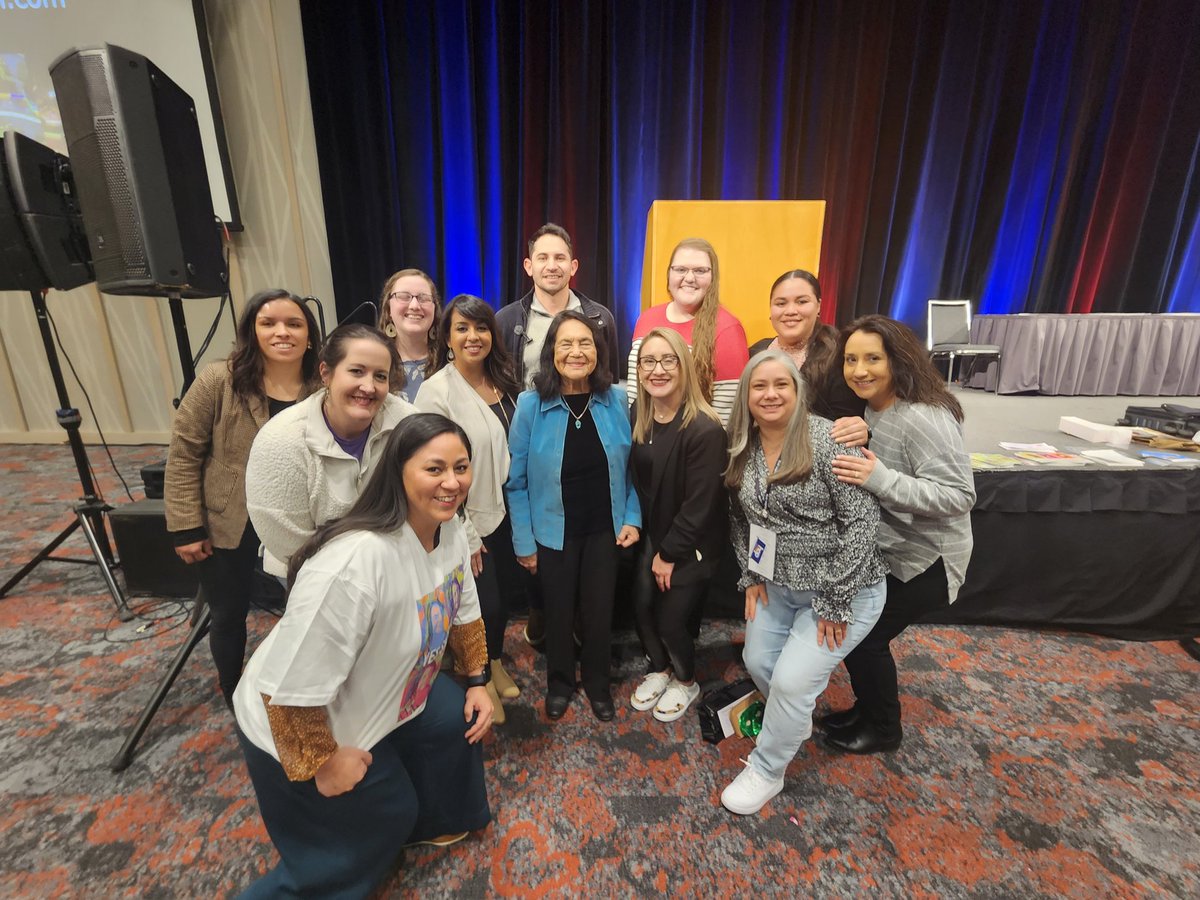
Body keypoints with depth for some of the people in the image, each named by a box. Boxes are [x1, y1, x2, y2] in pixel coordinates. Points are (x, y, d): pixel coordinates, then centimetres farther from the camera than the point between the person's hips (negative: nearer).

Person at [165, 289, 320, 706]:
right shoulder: (218, 382, -15)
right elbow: (183, 456, -10)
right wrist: (186, 528, -11)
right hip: (226, 527, -1)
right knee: (228, 615, 17)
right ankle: (234, 696, 44)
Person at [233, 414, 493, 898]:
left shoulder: (450, 531, -13)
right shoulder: (355, 561, -41)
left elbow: (463, 613, 3)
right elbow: (289, 688, -32)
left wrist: (477, 682, 5)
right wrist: (324, 761, -18)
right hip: (298, 724, -7)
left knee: (459, 722, 12)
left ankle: (432, 824, 39)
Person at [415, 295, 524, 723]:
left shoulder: (504, 382, 2)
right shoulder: (436, 391, -17)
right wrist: (465, 535, -15)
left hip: (508, 511, 6)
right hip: (471, 520, -6)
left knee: (507, 590, 20)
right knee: (485, 603, 7)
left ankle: (496, 662, 49)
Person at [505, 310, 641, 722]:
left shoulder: (616, 400, -7)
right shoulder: (531, 405, -13)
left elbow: (629, 467, 4)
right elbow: (517, 481, -9)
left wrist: (632, 517, -2)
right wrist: (524, 541, -7)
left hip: (605, 529, 2)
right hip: (554, 531, -1)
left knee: (599, 610, 14)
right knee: (558, 611, 16)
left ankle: (597, 682, 43)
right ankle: (559, 682, 44)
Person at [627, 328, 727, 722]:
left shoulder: (705, 428, -24)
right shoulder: (637, 416, -5)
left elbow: (699, 503, -21)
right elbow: (636, 480, 2)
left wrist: (669, 553, -12)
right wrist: (655, 545, 1)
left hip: (694, 542, -5)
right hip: (655, 534, 5)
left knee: (671, 619, 1)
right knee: (641, 607, 8)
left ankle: (686, 681, 34)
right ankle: (660, 669, 39)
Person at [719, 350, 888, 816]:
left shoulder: (827, 440, -21)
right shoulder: (743, 449, -2)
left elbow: (862, 520, -21)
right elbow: (743, 520, 9)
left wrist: (834, 601, -19)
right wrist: (752, 576, 3)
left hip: (843, 590, -6)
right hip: (777, 585, 7)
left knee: (791, 681, -7)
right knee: (758, 662, 16)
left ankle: (766, 770, 21)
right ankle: (795, 720, 49)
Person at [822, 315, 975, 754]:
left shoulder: (923, 418, -27)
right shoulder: (874, 409, -1)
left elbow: (959, 496, -31)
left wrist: (880, 479, -42)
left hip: (924, 558, -8)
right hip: (886, 550, 8)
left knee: (864, 637, 0)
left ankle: (884, 729, 26)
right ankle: (866, 709, 36)